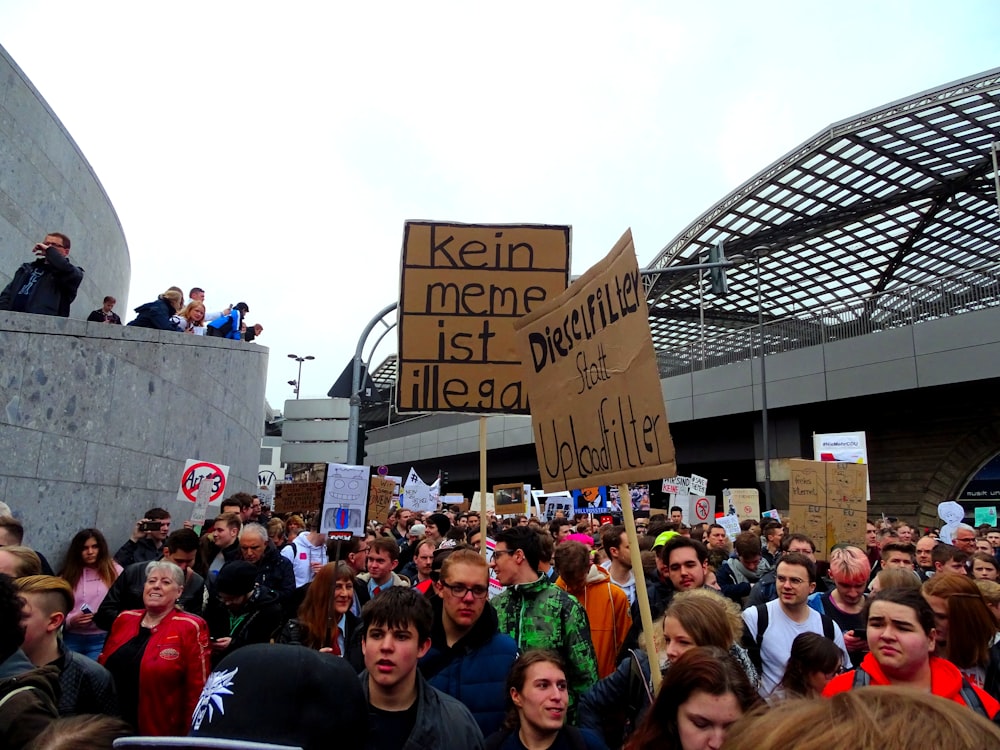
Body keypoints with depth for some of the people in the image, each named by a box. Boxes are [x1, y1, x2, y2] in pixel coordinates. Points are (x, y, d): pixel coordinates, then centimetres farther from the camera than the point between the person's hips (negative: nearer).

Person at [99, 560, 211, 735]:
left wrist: (189, 735, -8)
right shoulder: (124, 619, 5)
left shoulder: (190, 628, -10)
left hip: (159, 732, -4)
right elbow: (102, 667, 15)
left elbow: (197, 689, -9)